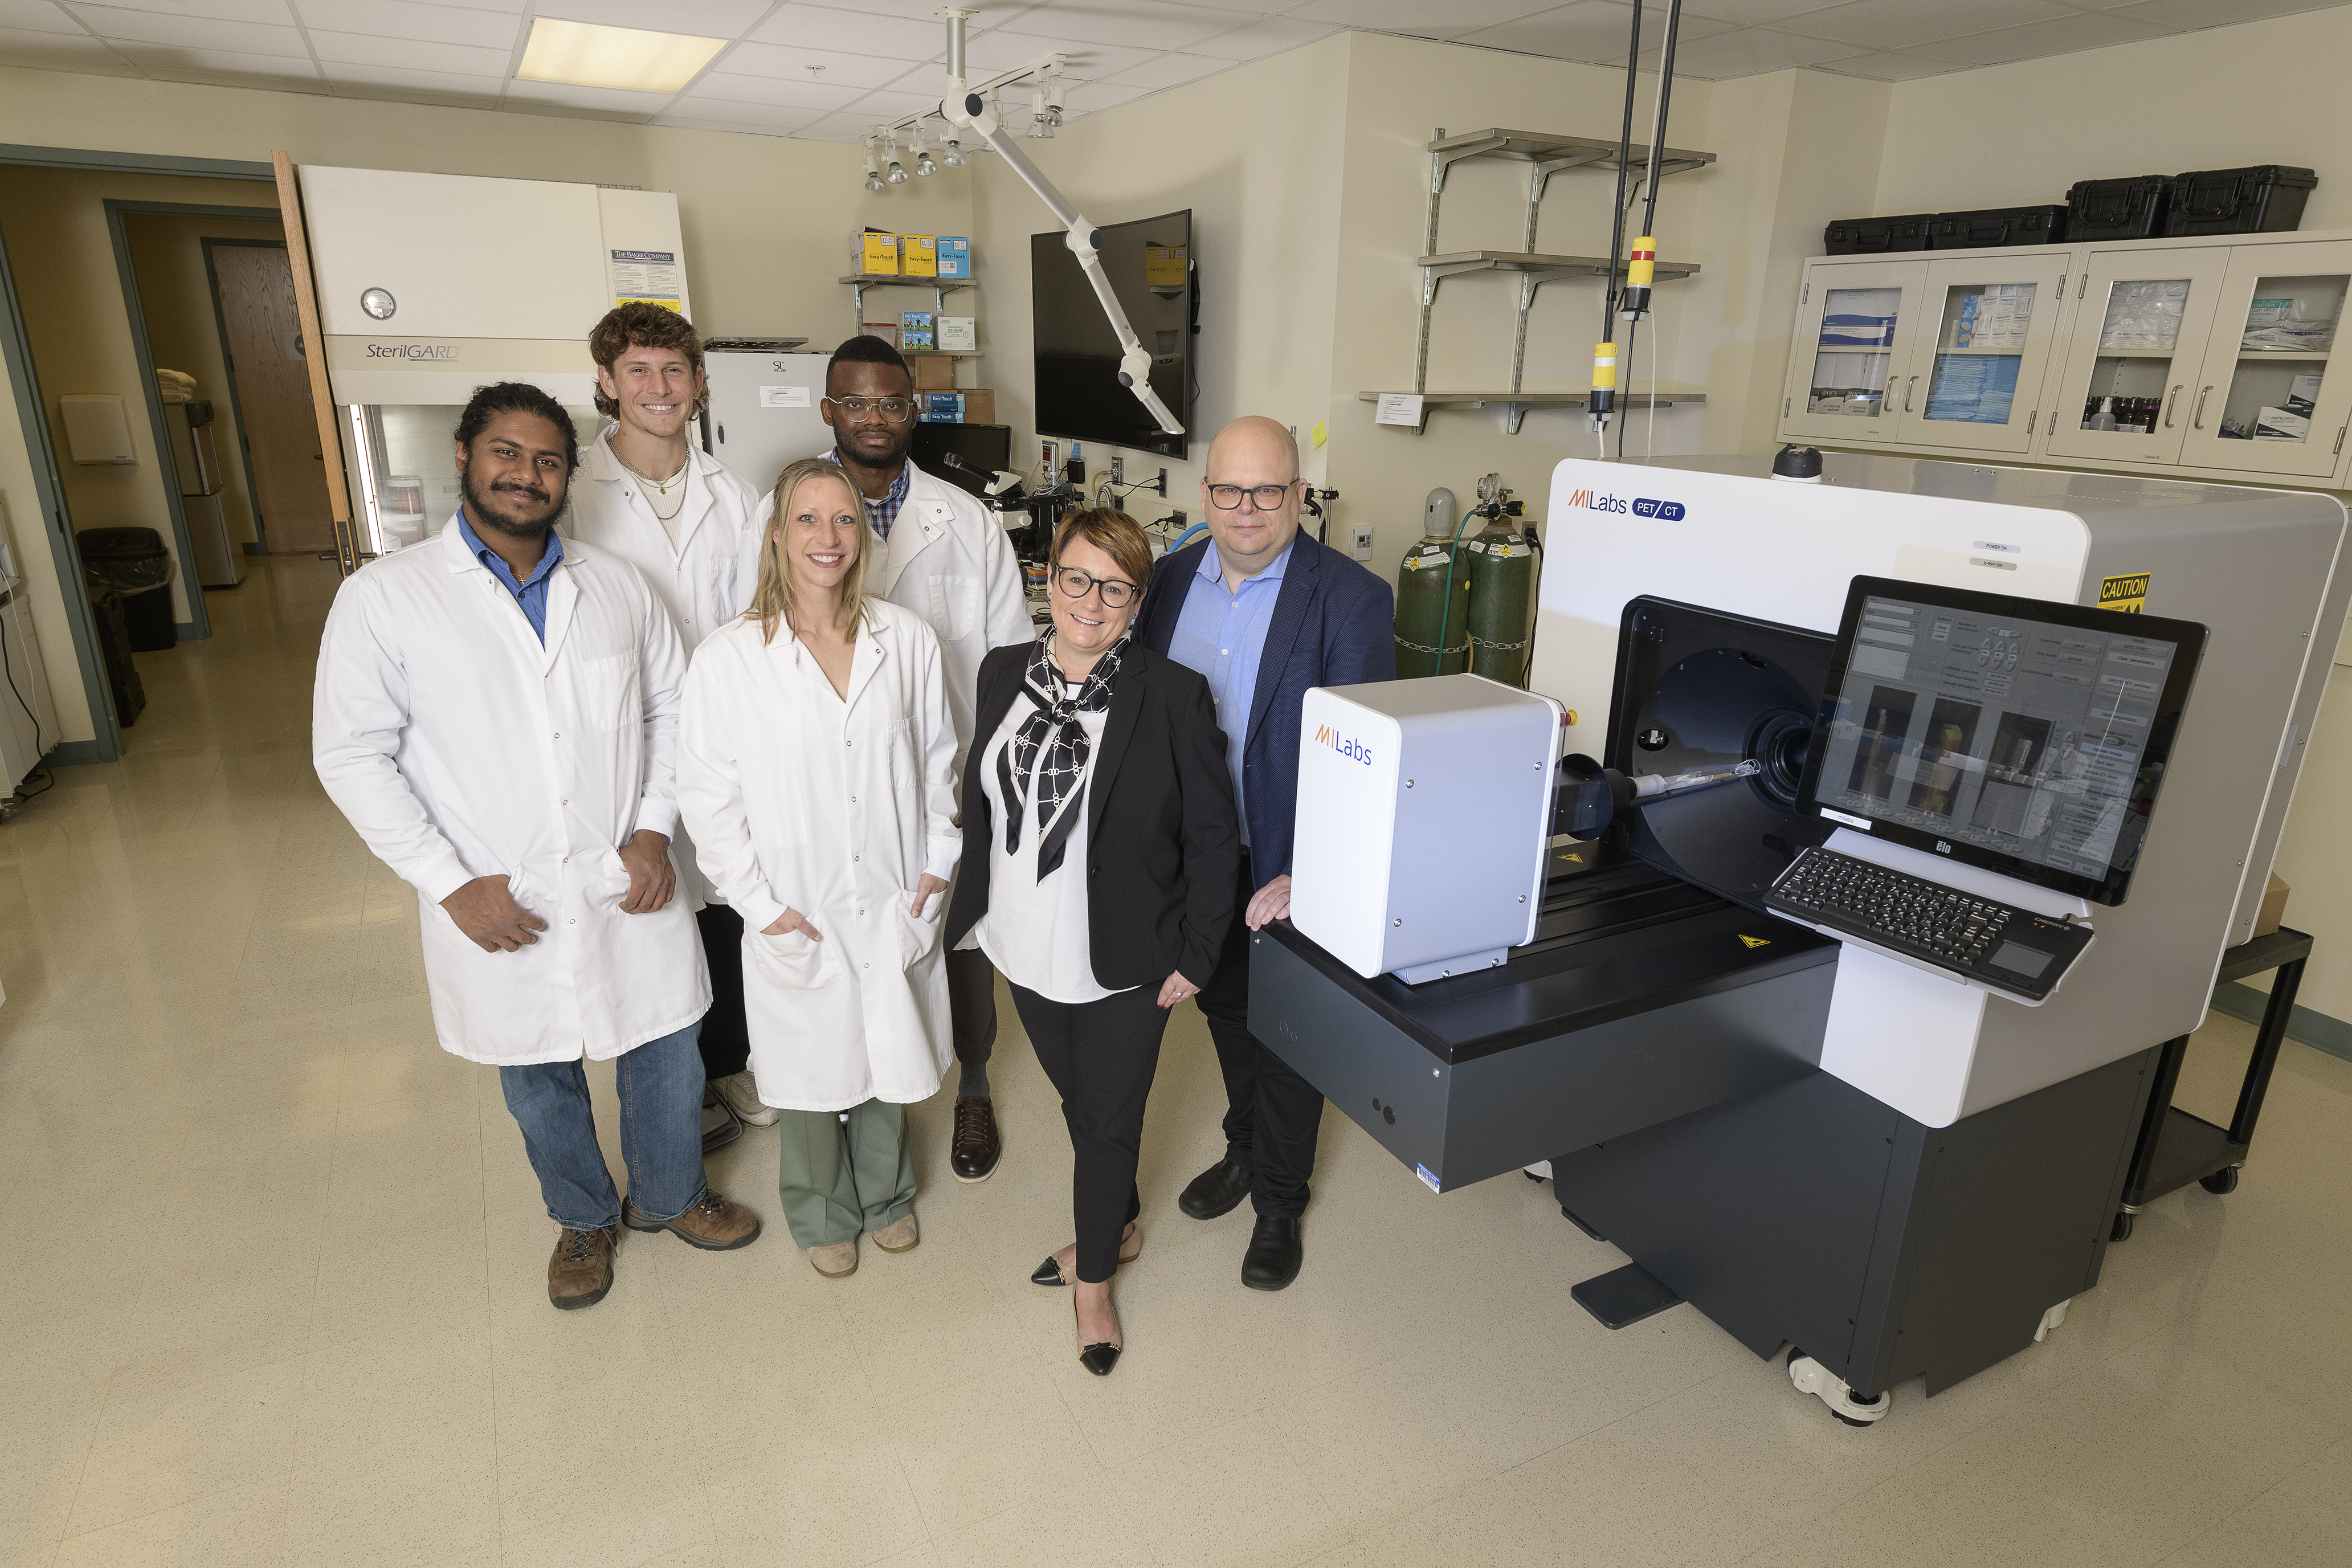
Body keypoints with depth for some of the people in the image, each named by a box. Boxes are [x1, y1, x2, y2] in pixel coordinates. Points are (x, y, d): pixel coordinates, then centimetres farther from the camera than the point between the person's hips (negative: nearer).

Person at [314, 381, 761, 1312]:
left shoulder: (616, 587, 2)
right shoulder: (384, 598, -7)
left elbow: (671, 709, 7)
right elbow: (352, 756, -8)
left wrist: (655, 827, -6)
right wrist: (452, 883, -13)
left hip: (627, 887, 2)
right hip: (497, 906, -1)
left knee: (666, 1052, 15)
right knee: (539, 1081, 18)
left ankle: (669, 1196, 43)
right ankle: (583, 1219, 44)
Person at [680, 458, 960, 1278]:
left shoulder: (907, 639, -5)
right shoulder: (727, 659, -12)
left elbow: (938, 758, 4)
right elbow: (707, 799, -7)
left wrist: (938, 865, 0)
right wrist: (760, 904, -10)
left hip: (895, 906, 2)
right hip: (798, 919, -2)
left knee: (889, 1062, 20)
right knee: (812, 1073, 18)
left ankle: (885, 1196, 49)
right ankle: (822, 1213, 46)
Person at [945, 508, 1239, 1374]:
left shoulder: (1174, 696, -16)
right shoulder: (1005, 674, -1)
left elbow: (1213, 836, -11)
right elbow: (981, 801, 9)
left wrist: (1195, 954, -11)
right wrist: (978, 910, 10)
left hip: (1125, 963, -5)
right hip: (1026, 951, 5)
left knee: (1110, 1121, 12)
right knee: (1078, 1102, 24)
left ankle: (1094, 1279, 37)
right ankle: (1118, 1229, 51)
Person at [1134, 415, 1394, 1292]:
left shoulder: (1350, 600, -17)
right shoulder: (1174, 577, 1)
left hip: (1287, 869, -5)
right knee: (1225, 1011, 24)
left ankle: (1280, 1200, 37)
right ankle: (1245, 1148, 50)